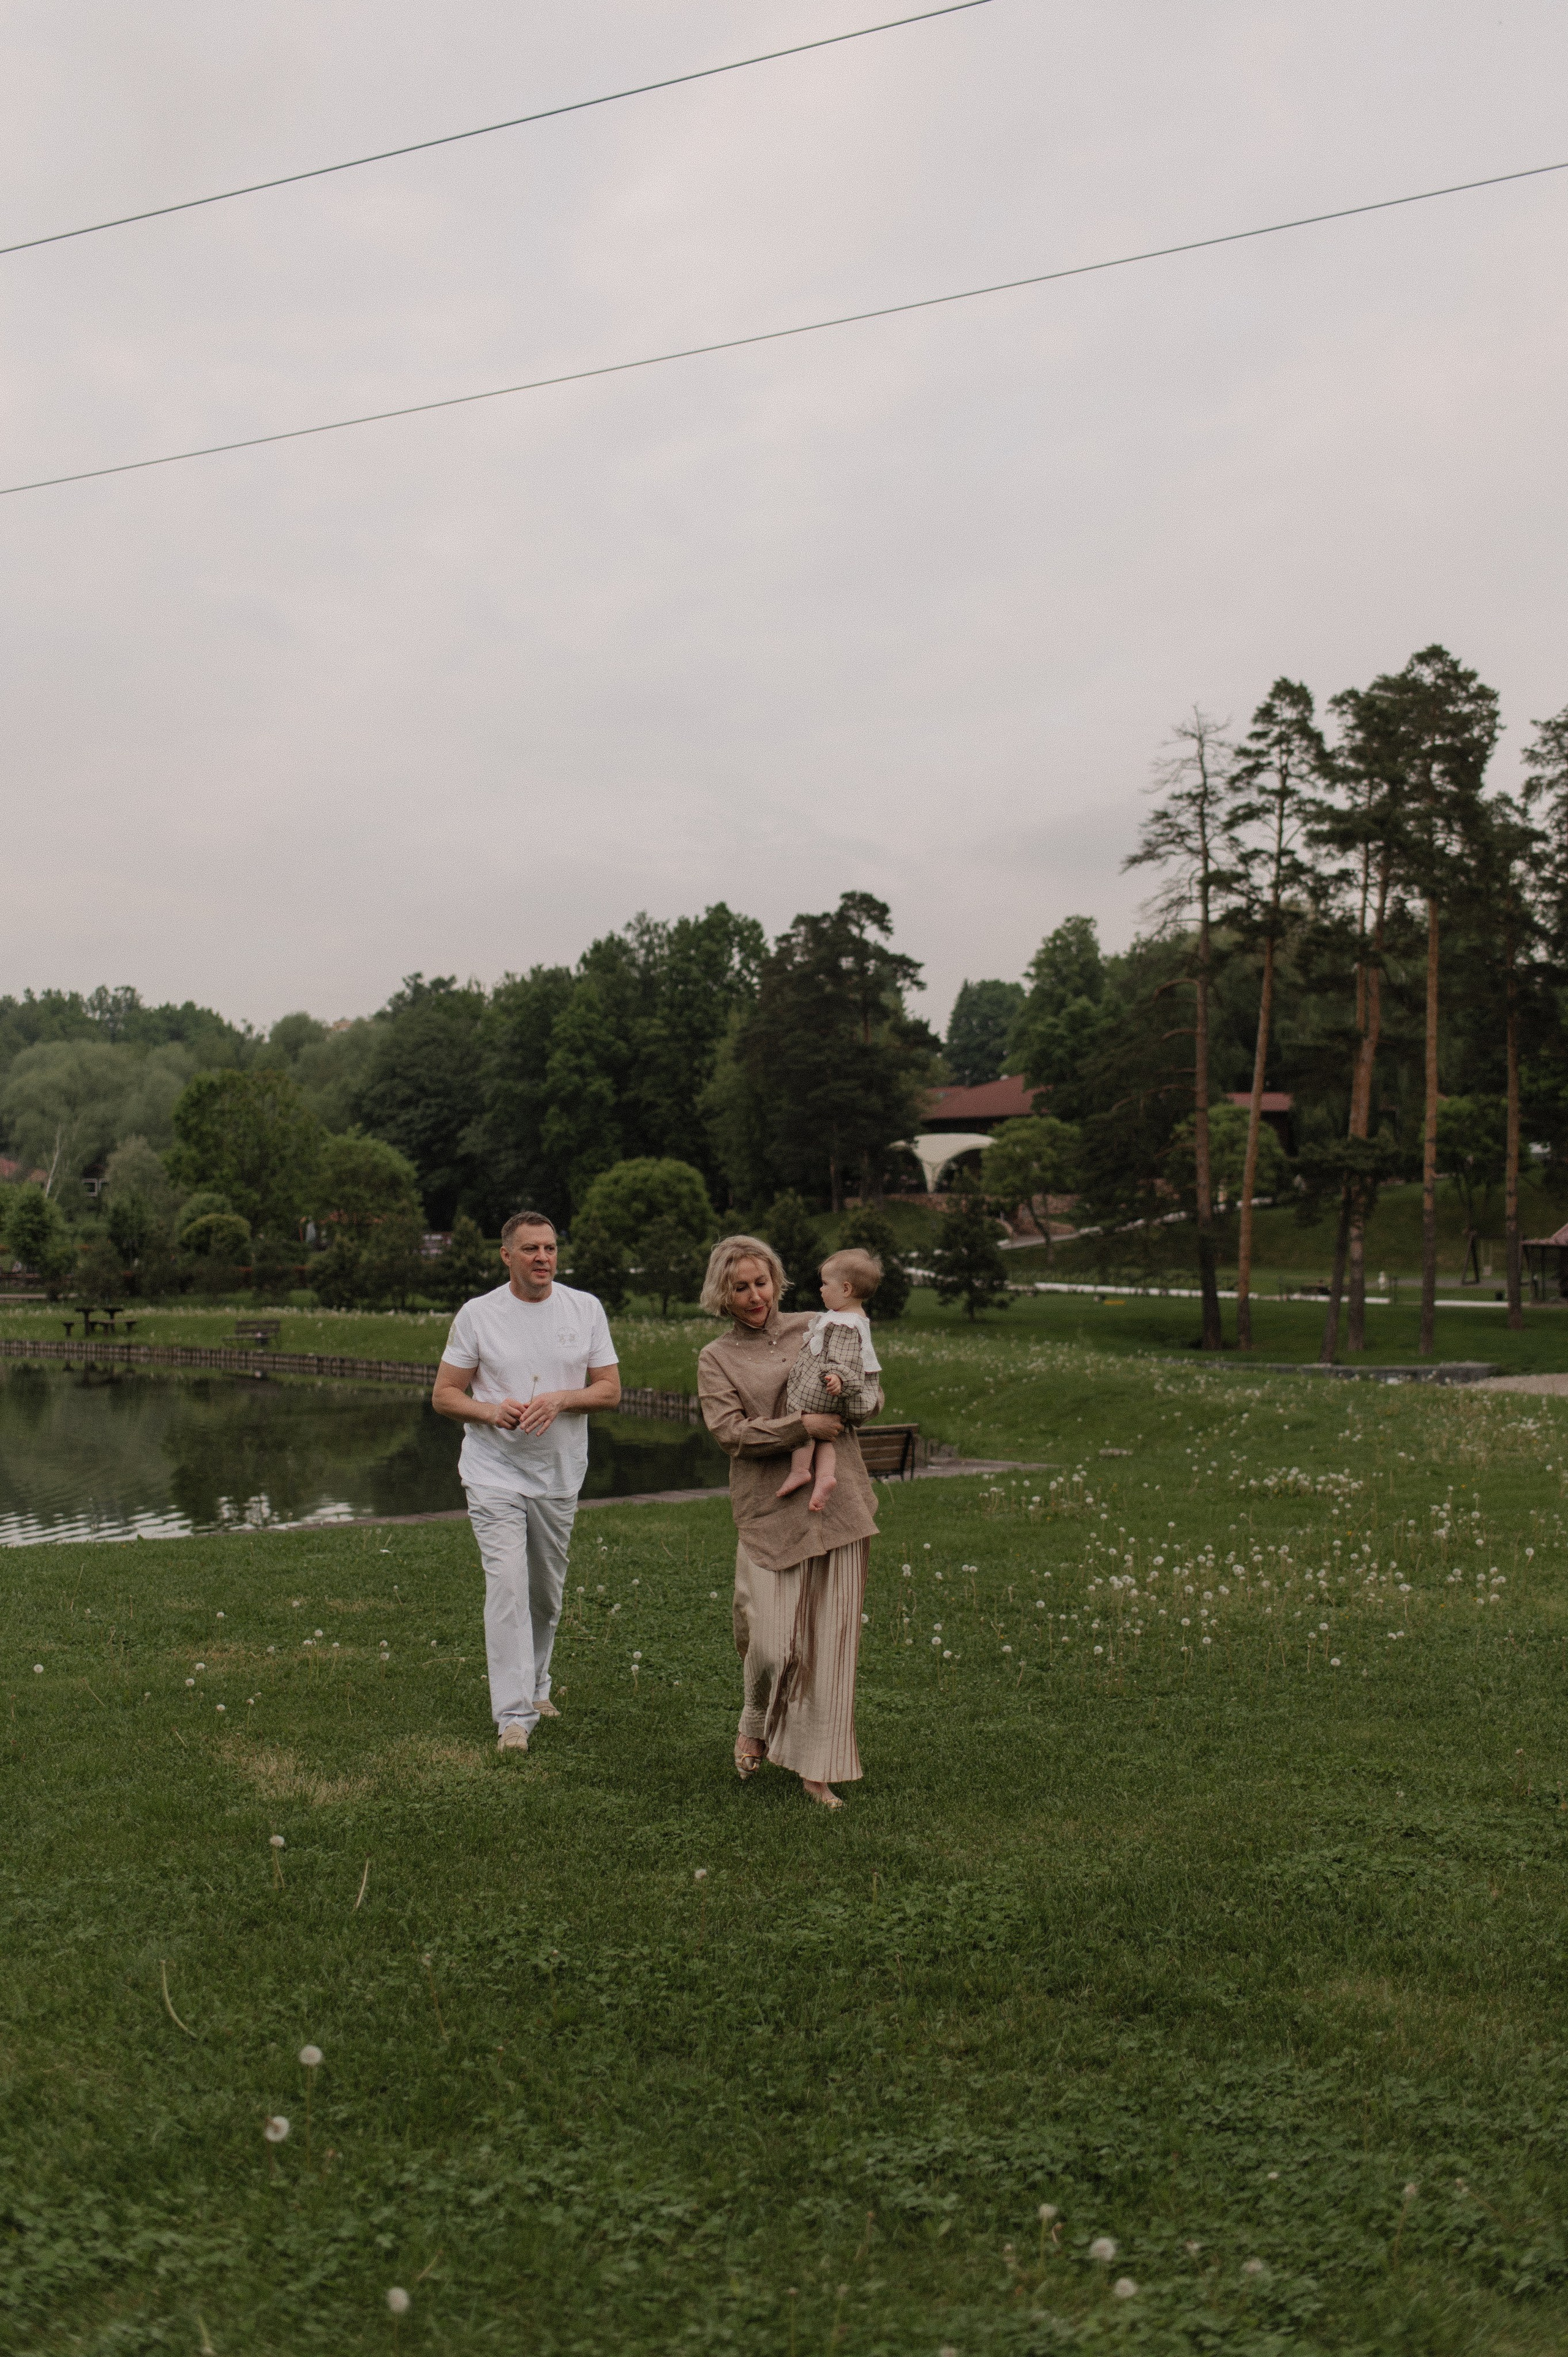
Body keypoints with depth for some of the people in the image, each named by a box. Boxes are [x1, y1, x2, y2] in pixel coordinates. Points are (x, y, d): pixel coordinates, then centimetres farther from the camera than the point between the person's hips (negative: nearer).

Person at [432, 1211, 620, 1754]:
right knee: (507, 1586, -14)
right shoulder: (477, 1314, -3)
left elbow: (610, 1390, 3)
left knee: (548, 1591, 14)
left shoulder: (586, 1310, 2)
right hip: (495, 1472, -3)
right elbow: (444, 1395, 0)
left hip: (560, 1474, 3)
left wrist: (561, 1399, -17)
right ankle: (514, 1715, -11)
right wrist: (491, 1411, -19)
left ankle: (536, 1686, 36)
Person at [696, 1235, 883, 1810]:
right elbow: (731, 1432, -8)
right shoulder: (716, 1358, 6)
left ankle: (816, 1769, 13)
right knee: (772, 1642, -7)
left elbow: (875, 1392, 16)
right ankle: (754, 1726, 27)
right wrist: (803, 1426, -17)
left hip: (839, 1505, 2)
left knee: (832, 1639, 1)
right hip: (770, 1513, -2)